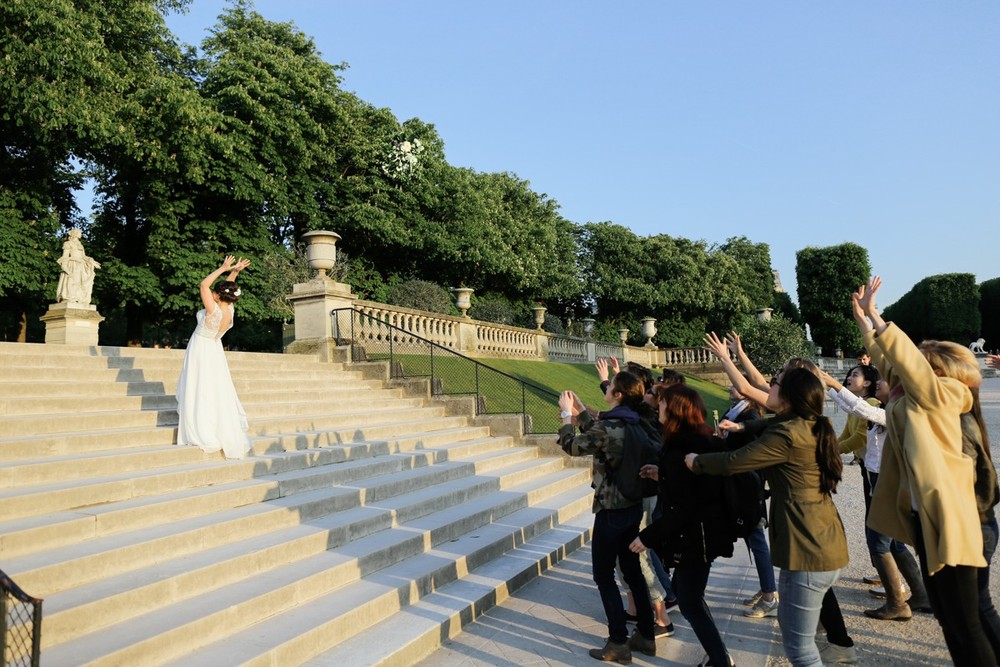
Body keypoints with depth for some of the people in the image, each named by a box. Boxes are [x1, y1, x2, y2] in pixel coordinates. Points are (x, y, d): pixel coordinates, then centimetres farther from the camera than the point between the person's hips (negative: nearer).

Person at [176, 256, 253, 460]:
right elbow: (227, 286, 7)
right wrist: (234, 271, 0)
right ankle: (227, 433, 21)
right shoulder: (229, 310, -7)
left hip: (201, 351, -8)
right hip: (214, 351, 8)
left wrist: (224, 269, -21)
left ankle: (206, 435, -5)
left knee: (199, 393, -3)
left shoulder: (214, 311, -27)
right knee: (218, 392, 14)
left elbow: (204, 285, -25)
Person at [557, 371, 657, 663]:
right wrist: (579, 409, 18)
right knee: (633, 571, 18)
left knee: (604, 576, 6)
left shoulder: (607, 428, -24)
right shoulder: (633, 423, 2)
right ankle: (646, 636, 28)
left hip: (611, 511, -8)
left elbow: (572, 446, -9)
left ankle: (618, 644, 12)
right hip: (634, 507, 8)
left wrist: (566, 413, 3)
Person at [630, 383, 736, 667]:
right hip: (704, 532, 10)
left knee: (690, 603, 5)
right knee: (686, 592, 24)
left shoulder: (678, 450, -24)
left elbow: (682, 508, -26)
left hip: (693, 537, -10)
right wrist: (662, 475, 13)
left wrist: (648, 536, -19)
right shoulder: (703, 441, 5)